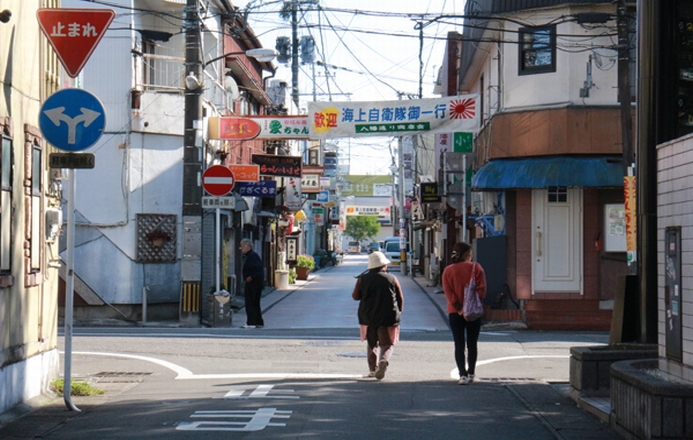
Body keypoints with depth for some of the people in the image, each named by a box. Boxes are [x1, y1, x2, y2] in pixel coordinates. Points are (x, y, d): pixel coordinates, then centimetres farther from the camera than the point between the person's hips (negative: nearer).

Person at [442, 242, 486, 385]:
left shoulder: (448, 270, 2)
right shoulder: (476, 268, -1)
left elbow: (448, 292, -6)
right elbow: (482, 289, -9)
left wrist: (458, 307, -9)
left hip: (455, 313, 0)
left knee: (459, 345, 1)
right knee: (472, 344, 12)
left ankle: (462, 374, -10)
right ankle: (471, 374, 19)